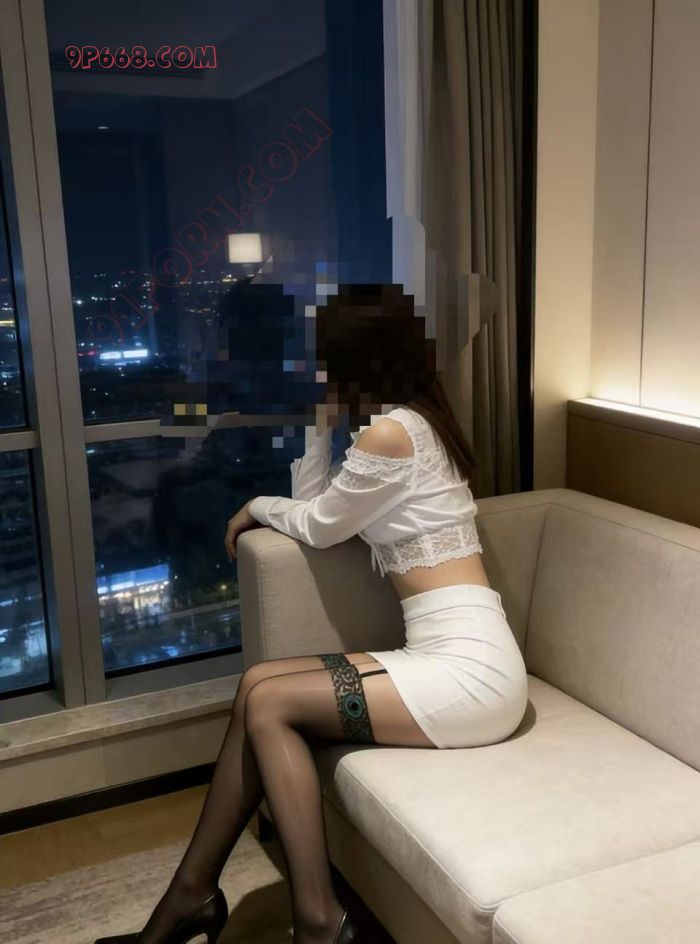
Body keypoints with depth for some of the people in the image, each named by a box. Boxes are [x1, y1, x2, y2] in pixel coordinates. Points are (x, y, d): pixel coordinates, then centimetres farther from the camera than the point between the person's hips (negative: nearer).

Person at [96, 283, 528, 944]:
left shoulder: (389, 431, -14)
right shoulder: (409, 420, 17)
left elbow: (317, 526, -2)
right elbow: (314, 504, 19)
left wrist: (257, 507, 17)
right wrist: (324, 420, 13)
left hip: (466, 668, -9)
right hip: (454, 658, 9)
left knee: (265, 699, -8)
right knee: (261, 688, 0)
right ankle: (192, 891, 9)